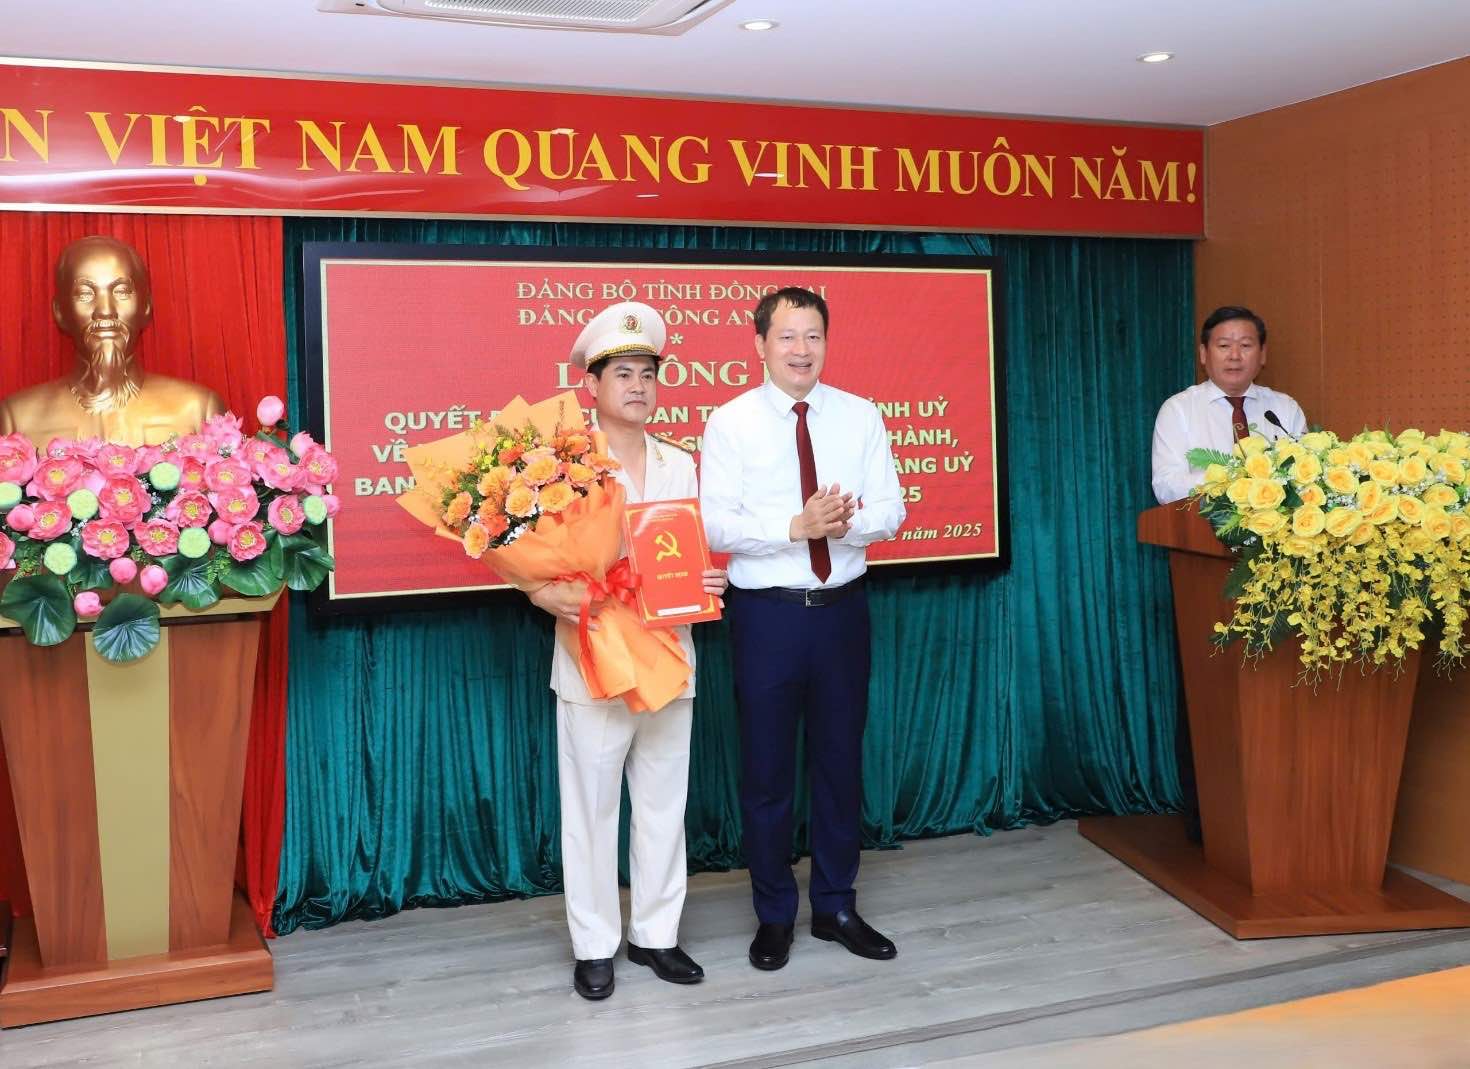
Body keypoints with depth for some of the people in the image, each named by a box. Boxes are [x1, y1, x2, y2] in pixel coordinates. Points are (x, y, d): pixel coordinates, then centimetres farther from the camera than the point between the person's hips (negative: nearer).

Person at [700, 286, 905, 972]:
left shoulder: (860, 417, 4)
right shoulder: (730, 423, -4)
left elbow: (890, 510, -1)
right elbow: (715, 526, -12)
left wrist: (845, 523, -21)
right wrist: (797, 527, -24)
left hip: (842, 606, 3)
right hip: (766, 611, -2)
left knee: (841, 759, 13)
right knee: (767, 767, 7)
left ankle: (836, 908, 29)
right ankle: (774, 916, 24)